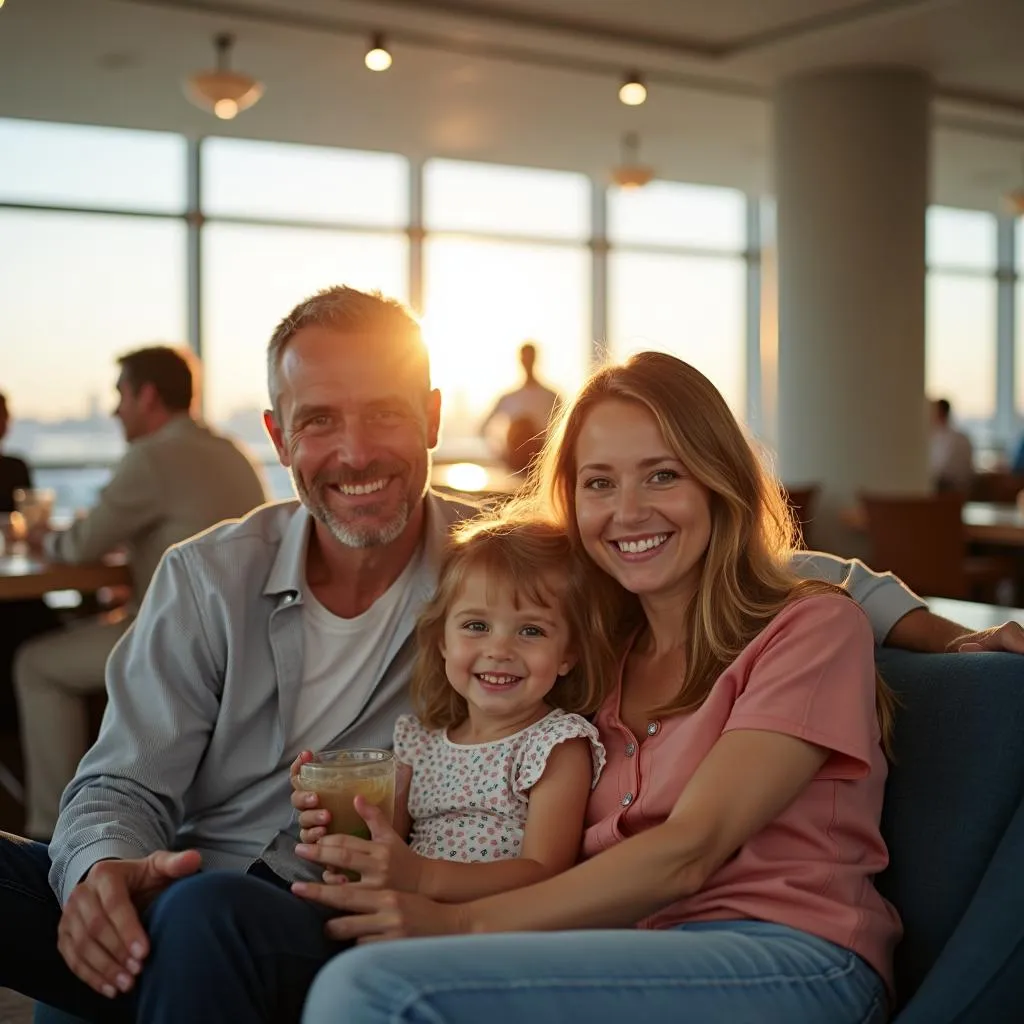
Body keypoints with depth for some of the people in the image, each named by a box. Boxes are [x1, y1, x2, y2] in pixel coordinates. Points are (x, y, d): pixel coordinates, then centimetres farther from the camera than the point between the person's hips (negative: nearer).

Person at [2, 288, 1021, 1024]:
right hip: (170, 908, 3)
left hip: (346, 932, -2)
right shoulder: (207, 579, 4)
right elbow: (126, 782, 3)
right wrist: (106, 868, -21)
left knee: (209, 916, -37)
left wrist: (941, 631, -3)